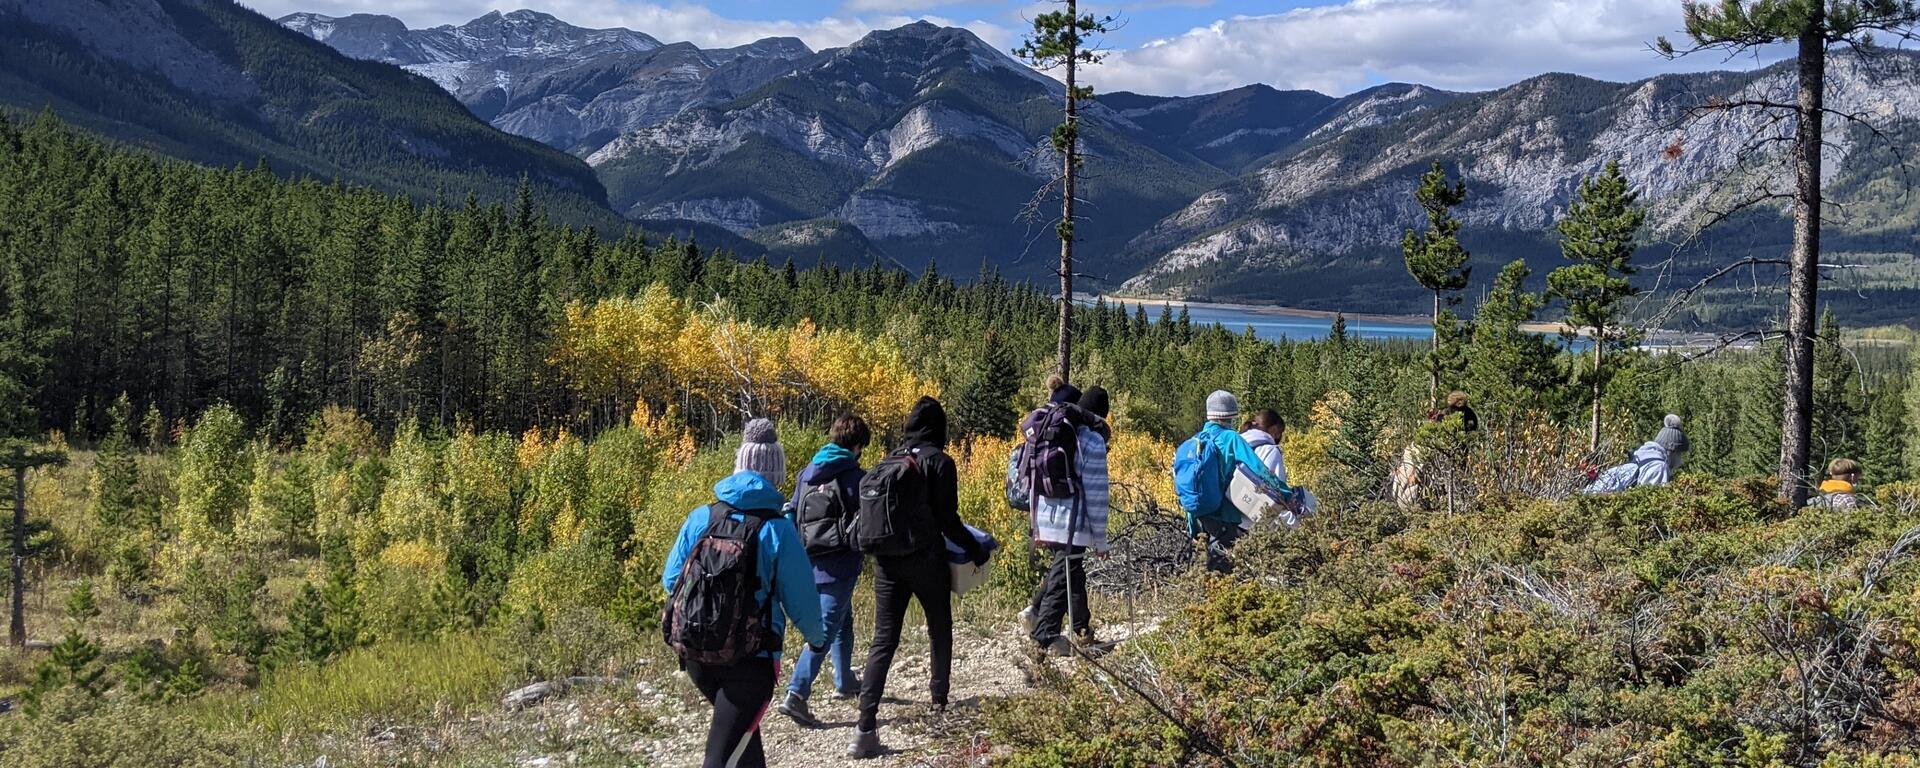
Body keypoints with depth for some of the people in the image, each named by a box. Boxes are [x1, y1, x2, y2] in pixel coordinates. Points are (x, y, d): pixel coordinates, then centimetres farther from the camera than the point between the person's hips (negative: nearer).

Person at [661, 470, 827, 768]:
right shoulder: (778, 529, -10)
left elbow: (670, 581, 7)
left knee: (743, 726, 28)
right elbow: (800, 597, -5)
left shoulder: (699, 519, 1)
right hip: (752, 658, -5)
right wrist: (817, 637, 15)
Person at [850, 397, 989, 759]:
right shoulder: (938, 462, -7)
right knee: (939, 630, 20)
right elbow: (948, 520, -10)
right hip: (924, 559, -4)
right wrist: (976, 549, 2)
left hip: (887, 560, 4)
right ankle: (939, 699, 33)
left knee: (883, 640, 0)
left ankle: (866, 727, -11)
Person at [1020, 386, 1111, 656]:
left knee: (1071, 571, 21)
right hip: (1072, 523, -7)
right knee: (1065, 576, 2)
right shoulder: (1093, 441, -10)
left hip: (1046, 520, 7)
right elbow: (1096, 492, -11)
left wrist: (1038, 527, 22)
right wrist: (1100, 539, -4)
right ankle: (1045, 635, 3)